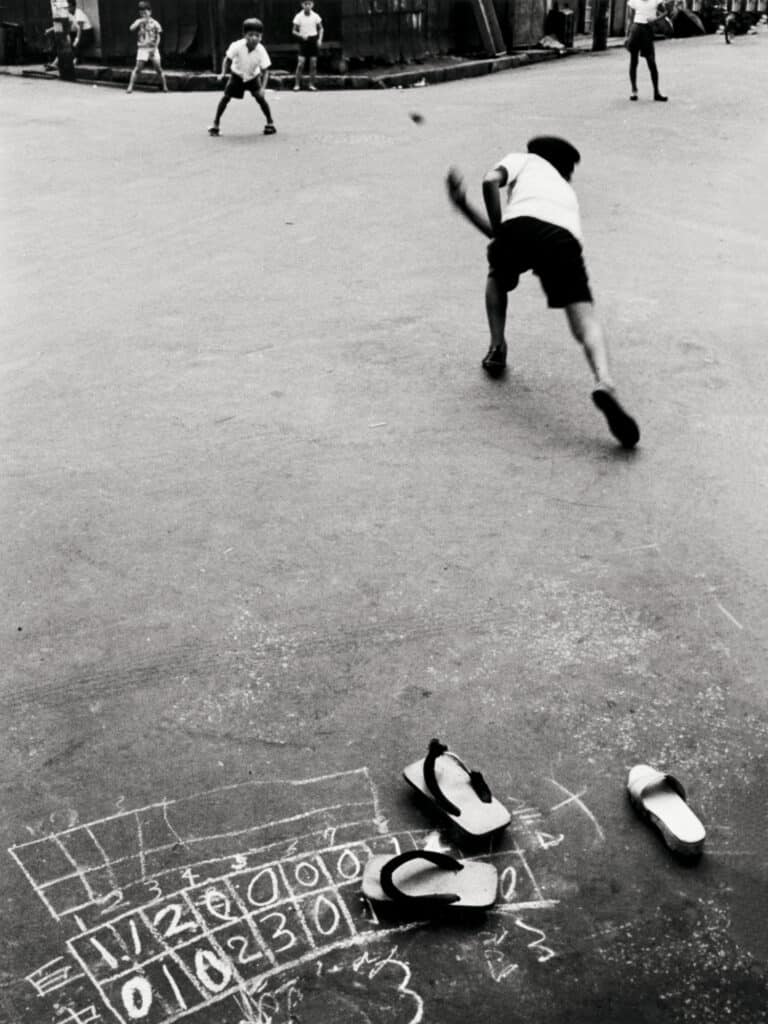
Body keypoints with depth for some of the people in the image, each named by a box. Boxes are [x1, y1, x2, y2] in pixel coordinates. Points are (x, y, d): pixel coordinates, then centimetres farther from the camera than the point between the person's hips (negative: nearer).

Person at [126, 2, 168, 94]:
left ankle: (165, 86, 8)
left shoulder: (155, 23, 4)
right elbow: (131, 29, -10)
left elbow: (158, 37, 3)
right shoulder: (139, 22, 7)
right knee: (137, 68, -8)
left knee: (158, 68, -1)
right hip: (142, 48, 0)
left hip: (153, 48, 0)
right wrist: (140, 21, -16)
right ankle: (130, 86, -8)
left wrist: (155, 48, -8)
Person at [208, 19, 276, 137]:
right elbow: (227, 59, -16)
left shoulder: (261, 51, -27)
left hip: (252, 76, 0)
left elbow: (265, 71, -24)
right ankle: (215, 124, 4)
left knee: (260, 97, -14)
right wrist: (224, 73, -30)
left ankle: (270, 123, 4)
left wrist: (262, 88, -34)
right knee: (226, 97, -6)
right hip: (237, 75, 0)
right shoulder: (237, 46, -29)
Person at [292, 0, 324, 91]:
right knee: (300, 63, -9)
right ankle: (297, 85, -3)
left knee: (313, 64, 1)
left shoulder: (315, 16, 2)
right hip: (303, 41, -2)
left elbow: (320, 29, 13)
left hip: (313, 41, 2)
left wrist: (320, 39, -1)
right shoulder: (299, 16, -3)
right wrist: (301, 35, -17)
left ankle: (312, 85, 10)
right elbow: (294, 31, 1)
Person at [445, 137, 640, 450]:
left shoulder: (522, 160, 36)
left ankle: (497, 348, 21)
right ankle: (604, 383, -36)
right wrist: (464, 206, 50)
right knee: (585, 321, -10)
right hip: (563, 238, 1)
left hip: (521, 224, -1)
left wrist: (499, 230, 19)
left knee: (497, 279, 33)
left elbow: (491, 180, 11)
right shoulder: (567, 192, 46)